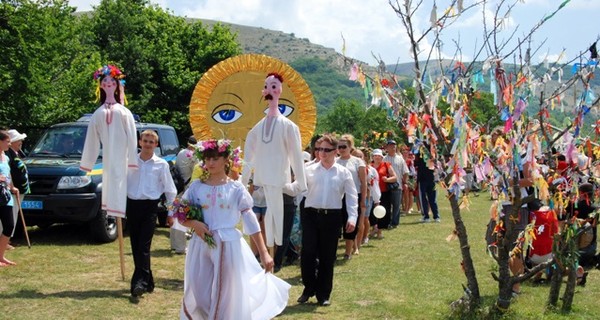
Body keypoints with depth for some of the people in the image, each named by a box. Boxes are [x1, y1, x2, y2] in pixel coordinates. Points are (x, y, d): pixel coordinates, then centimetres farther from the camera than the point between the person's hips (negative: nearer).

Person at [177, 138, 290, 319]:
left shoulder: (236, 188, -2)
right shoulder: (196, 187, 4)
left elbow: (250, 221, -3)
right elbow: (181, 216, 8)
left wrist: (264, 253, -7)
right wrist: (194, 224, -15)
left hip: (229, 246, -2)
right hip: (201, 246, 2)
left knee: (227, 296, 6)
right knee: (199, 296, 6)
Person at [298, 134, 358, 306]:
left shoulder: (343, 173, 4)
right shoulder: (309, 170, 5)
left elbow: (352, 196, 3)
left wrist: (352, 217, -6)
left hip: (332, 216, 0)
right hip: (311, 215, 0)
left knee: (327, 257, 6)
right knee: (308, 253, -2)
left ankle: (323, 294, 18)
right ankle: (309, 288, 18)